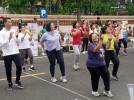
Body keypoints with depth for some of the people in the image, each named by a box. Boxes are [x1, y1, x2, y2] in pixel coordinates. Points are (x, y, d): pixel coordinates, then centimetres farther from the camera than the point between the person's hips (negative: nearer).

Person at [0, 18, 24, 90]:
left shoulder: (13, 31, 7)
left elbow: (18, 41, 8)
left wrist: (16, 36, -11)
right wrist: (9, 39, -25)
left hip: (15, 52, 3)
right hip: (6, 54, -2)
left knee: (19, 66, -9)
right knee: (8, 69, 6)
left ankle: (17, 81, 13)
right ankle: (10, 83, 25)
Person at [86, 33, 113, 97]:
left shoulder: (101, 43, 8)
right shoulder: (91, 45, -16)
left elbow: (107, 46, 1)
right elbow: (96, 49, -35)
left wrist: (109, 40, -16)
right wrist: (101, 40, -43)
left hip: (102, 64, 7)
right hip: (93, 65, -7)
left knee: (107, 76, 4)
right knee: (95, 78, 4)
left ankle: (107, 90, 18)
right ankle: (94, 91, 25)